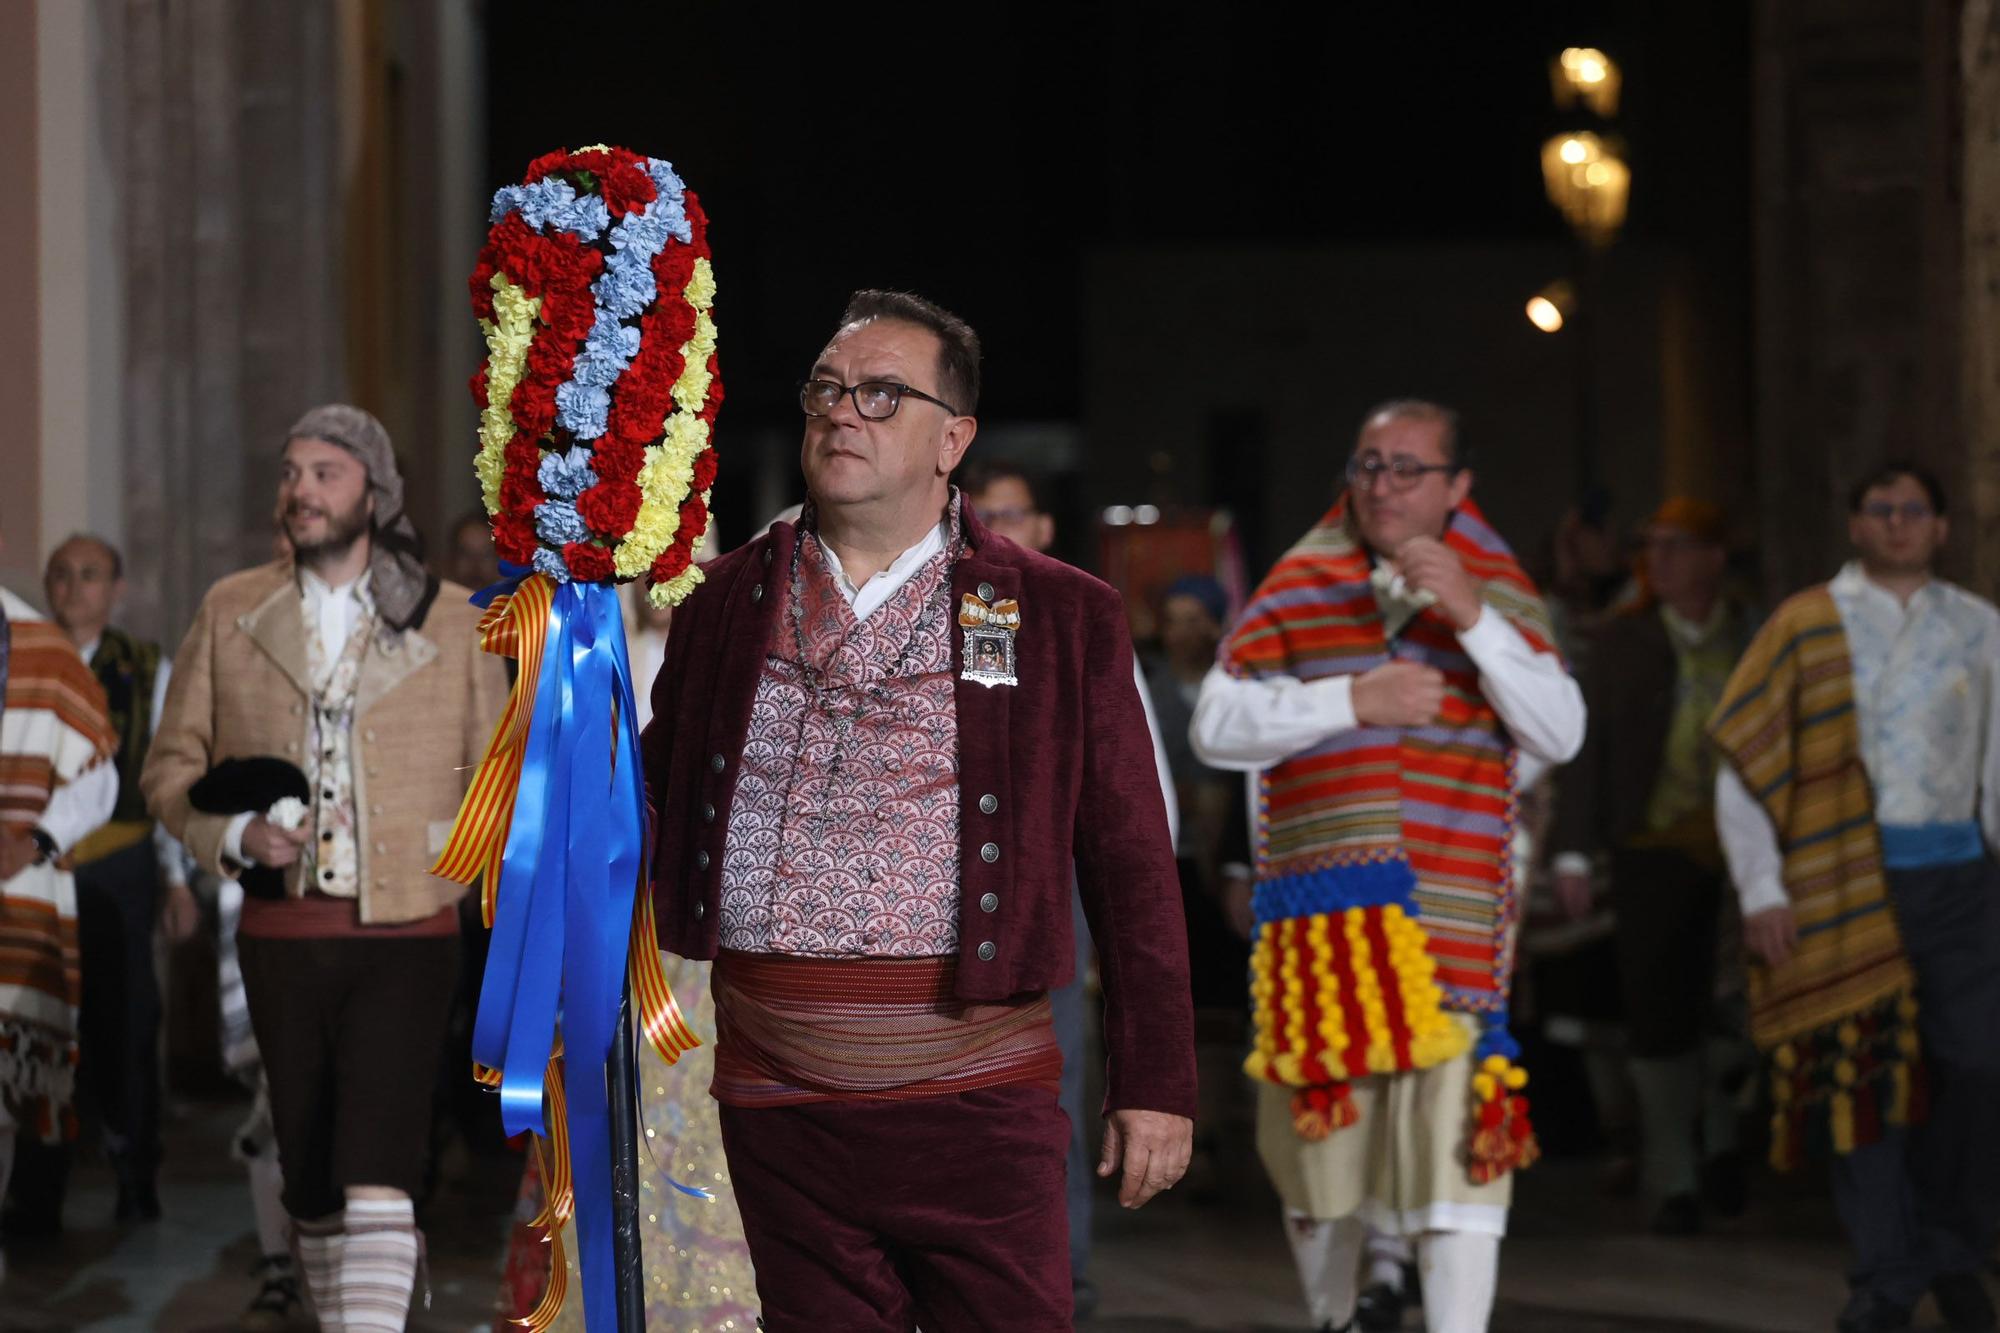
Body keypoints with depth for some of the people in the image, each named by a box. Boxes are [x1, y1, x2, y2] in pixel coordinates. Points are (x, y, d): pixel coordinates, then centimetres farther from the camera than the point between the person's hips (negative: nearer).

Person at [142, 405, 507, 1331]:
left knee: (376, 1174, -16)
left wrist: (446, 845, -6)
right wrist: (235, 834, -7)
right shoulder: (230, 612, 9)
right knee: (309, 1178, 11)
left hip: (406, 938, -3)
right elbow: (170, 765, 10)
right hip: (283, 933, 3)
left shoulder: (453, 622, 5)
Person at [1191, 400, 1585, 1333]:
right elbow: (1215, 729, 1)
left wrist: (1472, 618, -14)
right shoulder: (1298, 591, 10)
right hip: (1320, 912, 1)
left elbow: (1560, 733, -3)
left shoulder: (1499, 599, 11)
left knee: (1459, 1141, -12)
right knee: (1318, 1132, 9)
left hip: (1453, 917, -1)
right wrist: (1351, 703, -9)